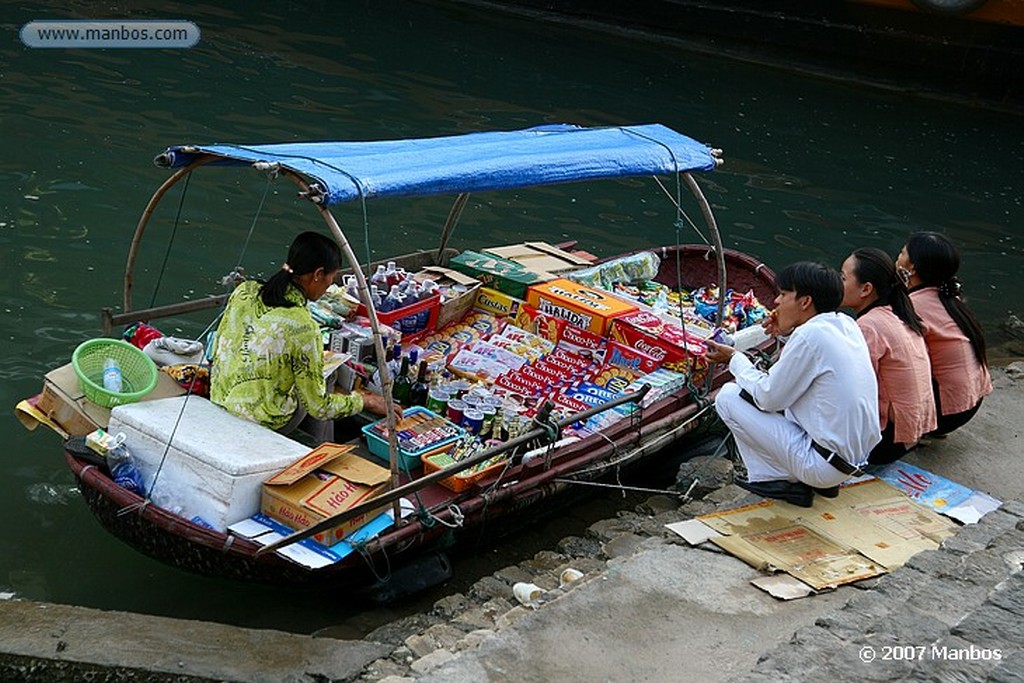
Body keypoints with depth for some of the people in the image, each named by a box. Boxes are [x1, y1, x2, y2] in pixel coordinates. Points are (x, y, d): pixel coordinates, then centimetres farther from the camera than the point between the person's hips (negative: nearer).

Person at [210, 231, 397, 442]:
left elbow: (219, 349, 7)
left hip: (219, 400, 6)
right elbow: (318, 406, -17)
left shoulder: (244, 290, -8)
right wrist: (363, 401, -2)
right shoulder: (303, 327, -25)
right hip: (261, 423, -6)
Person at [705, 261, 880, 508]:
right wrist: (788, 333, 11)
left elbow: (768, 398, -11)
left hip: (829, 465, -9)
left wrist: (735, 359, 2)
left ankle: (780, 480, 2)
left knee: (728, 396, -4)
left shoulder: (809, 335, -19)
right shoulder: (846, 324, 4)